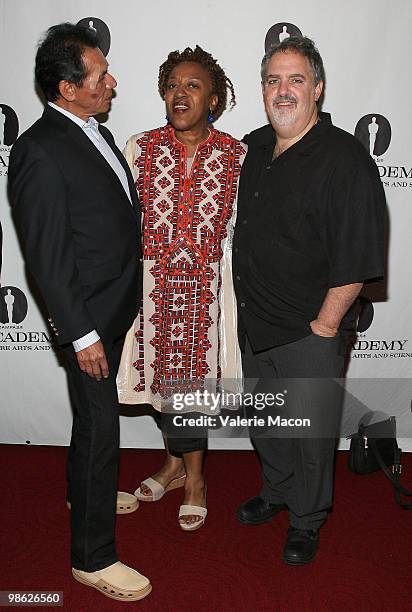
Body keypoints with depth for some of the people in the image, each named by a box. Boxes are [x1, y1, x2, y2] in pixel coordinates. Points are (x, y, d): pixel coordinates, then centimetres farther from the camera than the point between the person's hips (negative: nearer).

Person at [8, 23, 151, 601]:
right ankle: (93, 557, 17)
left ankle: (86, 491, 47)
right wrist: (81, 334, -19)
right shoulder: (39, 150, -19)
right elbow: (47, 255, -20)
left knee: (94, 419, 25)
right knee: (100, 430, 0)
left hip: (118, 309, 9)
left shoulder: (97, 132, 10)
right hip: (89, 318, -9)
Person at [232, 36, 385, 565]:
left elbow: (356, 259, -19)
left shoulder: (345, 159, -17)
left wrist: (323, 326, -16)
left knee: (311, 432, 11)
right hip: (253, 323, 7)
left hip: (309, 331, -6)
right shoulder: (255, 148, 5)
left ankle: (306, 521, 34)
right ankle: (276, 491, 46)